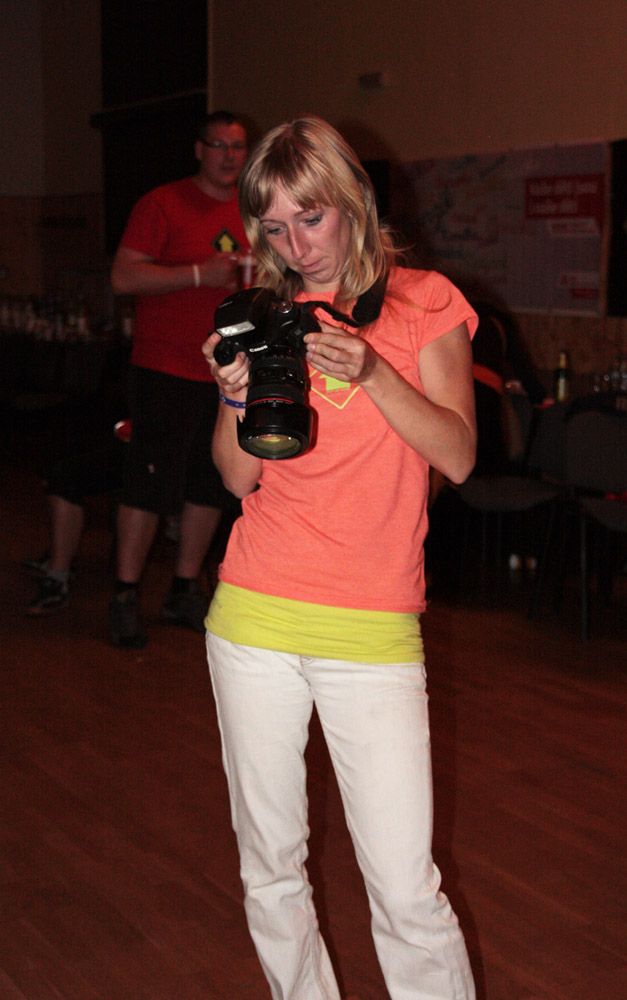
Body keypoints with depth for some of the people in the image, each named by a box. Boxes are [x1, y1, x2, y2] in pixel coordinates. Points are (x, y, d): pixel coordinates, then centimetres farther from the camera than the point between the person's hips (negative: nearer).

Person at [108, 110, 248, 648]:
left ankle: (185, 592, 21)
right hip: (166, 370, -6)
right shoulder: (162, 204, -6)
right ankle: (125, 598, 7)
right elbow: (123, 277, -14)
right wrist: (200, 274, -19)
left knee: (211, 487, 9)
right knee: (148, 486, -4)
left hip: (226, 374, 6)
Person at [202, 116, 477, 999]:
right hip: (255, 620, 3)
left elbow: (458, 456, -7)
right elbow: (239, 476, 4)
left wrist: (370, 371, -19)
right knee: (270, 864, 11)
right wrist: (239, 394, -14)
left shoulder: (424, 305, 3)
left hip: (374, 627, -3)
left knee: (406, 887, -6)